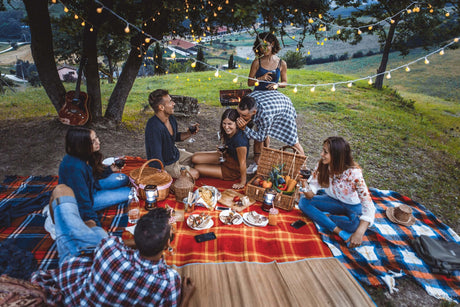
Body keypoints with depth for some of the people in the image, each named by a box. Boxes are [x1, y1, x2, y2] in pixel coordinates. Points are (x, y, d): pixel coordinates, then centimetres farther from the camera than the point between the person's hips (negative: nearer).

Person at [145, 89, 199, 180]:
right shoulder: (154, 127, -34)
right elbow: (156, 158, -31)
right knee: (194, 174, -10)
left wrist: (188, 133, -5)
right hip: (165, 164, -8)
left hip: (175, 154, 8)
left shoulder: (171, 118, -7)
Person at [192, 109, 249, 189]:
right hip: (226, 156, 8)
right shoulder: (229, 133, -9)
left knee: (197, 168, -7)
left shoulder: (240, 139, -35)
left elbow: (242, 162, -27)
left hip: (233, 170, -8)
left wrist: (242, 183, -19)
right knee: (195, 158, -1)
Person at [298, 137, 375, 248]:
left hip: (353, 205, -4)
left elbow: (368, 205, -35)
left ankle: (324, 217, -10)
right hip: (333, 201, 4)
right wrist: (308, 190, -39)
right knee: (303, 201, -20)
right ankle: (341, 233, -26)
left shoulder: (353, 173, -31)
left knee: (356, 222, -38)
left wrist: (359, 233, -48)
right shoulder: (322, 165, -18)